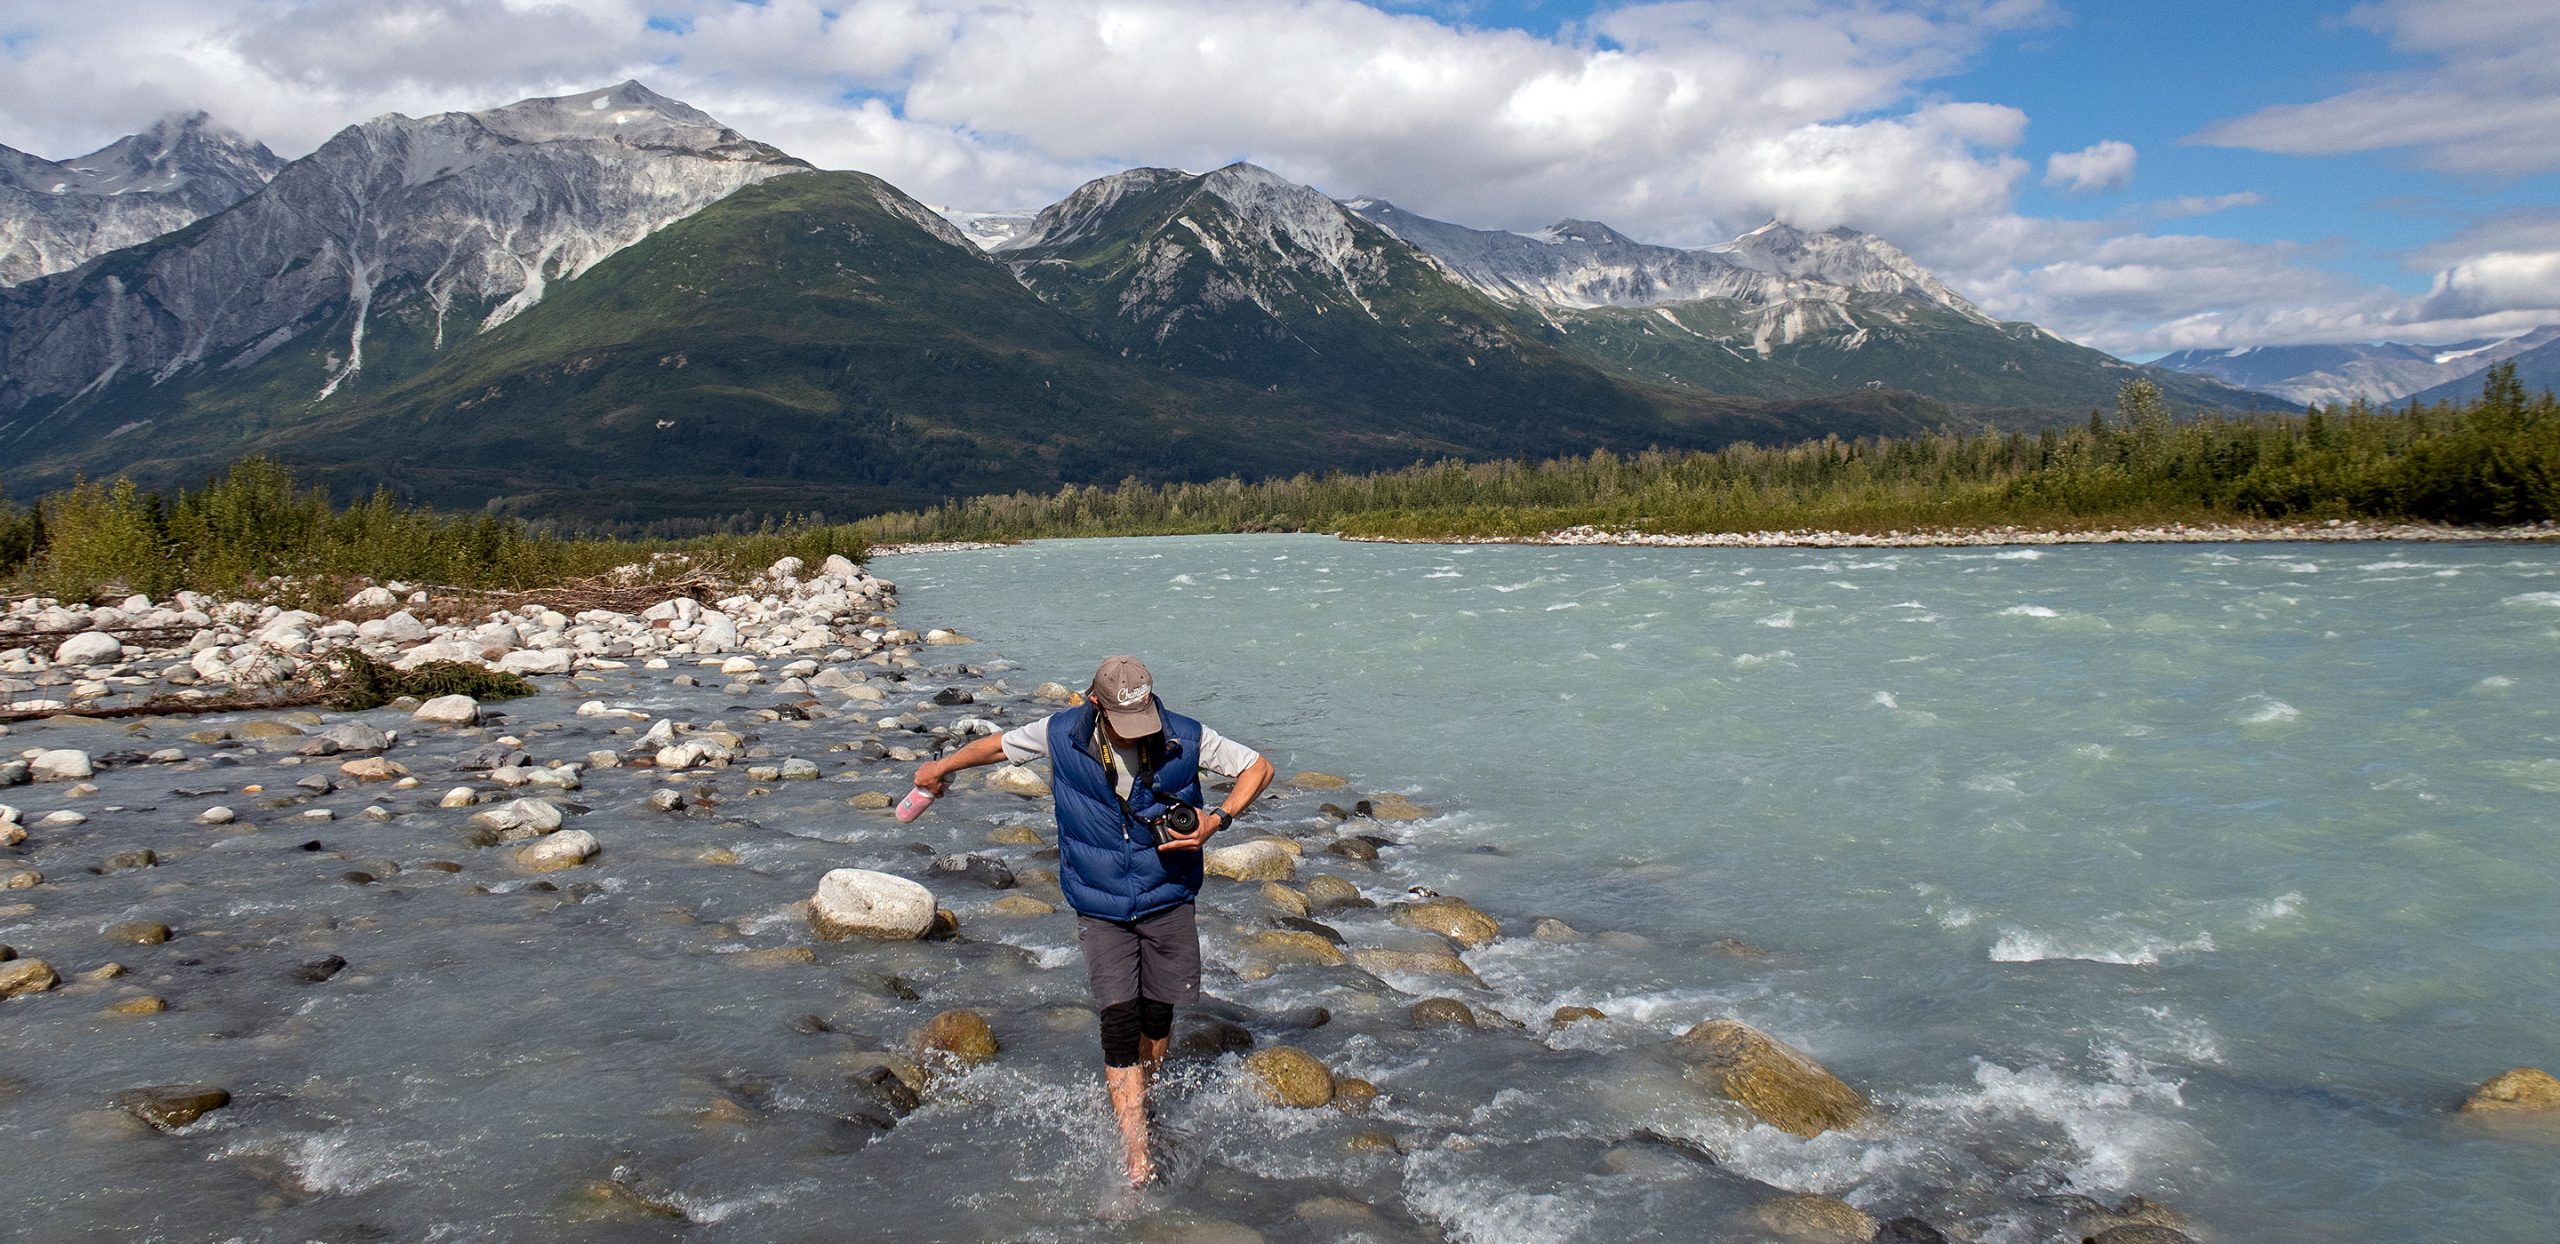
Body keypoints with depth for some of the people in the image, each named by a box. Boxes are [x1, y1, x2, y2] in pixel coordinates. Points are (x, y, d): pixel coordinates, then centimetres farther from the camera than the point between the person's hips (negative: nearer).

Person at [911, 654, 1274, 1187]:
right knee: (1119, 1021, -9)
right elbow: (1000, 744, 7)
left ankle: (1139, 1100, 39)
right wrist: (943, 766, 16)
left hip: (1167, 900, 1)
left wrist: (1218, 819, -20)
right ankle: (1138, 1159, -8)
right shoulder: (1061, 734, -12)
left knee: (1158, 1015, 9)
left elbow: (1258, 767, -5)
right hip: (1100, 908, -1)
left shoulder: (1186, 738, -15)